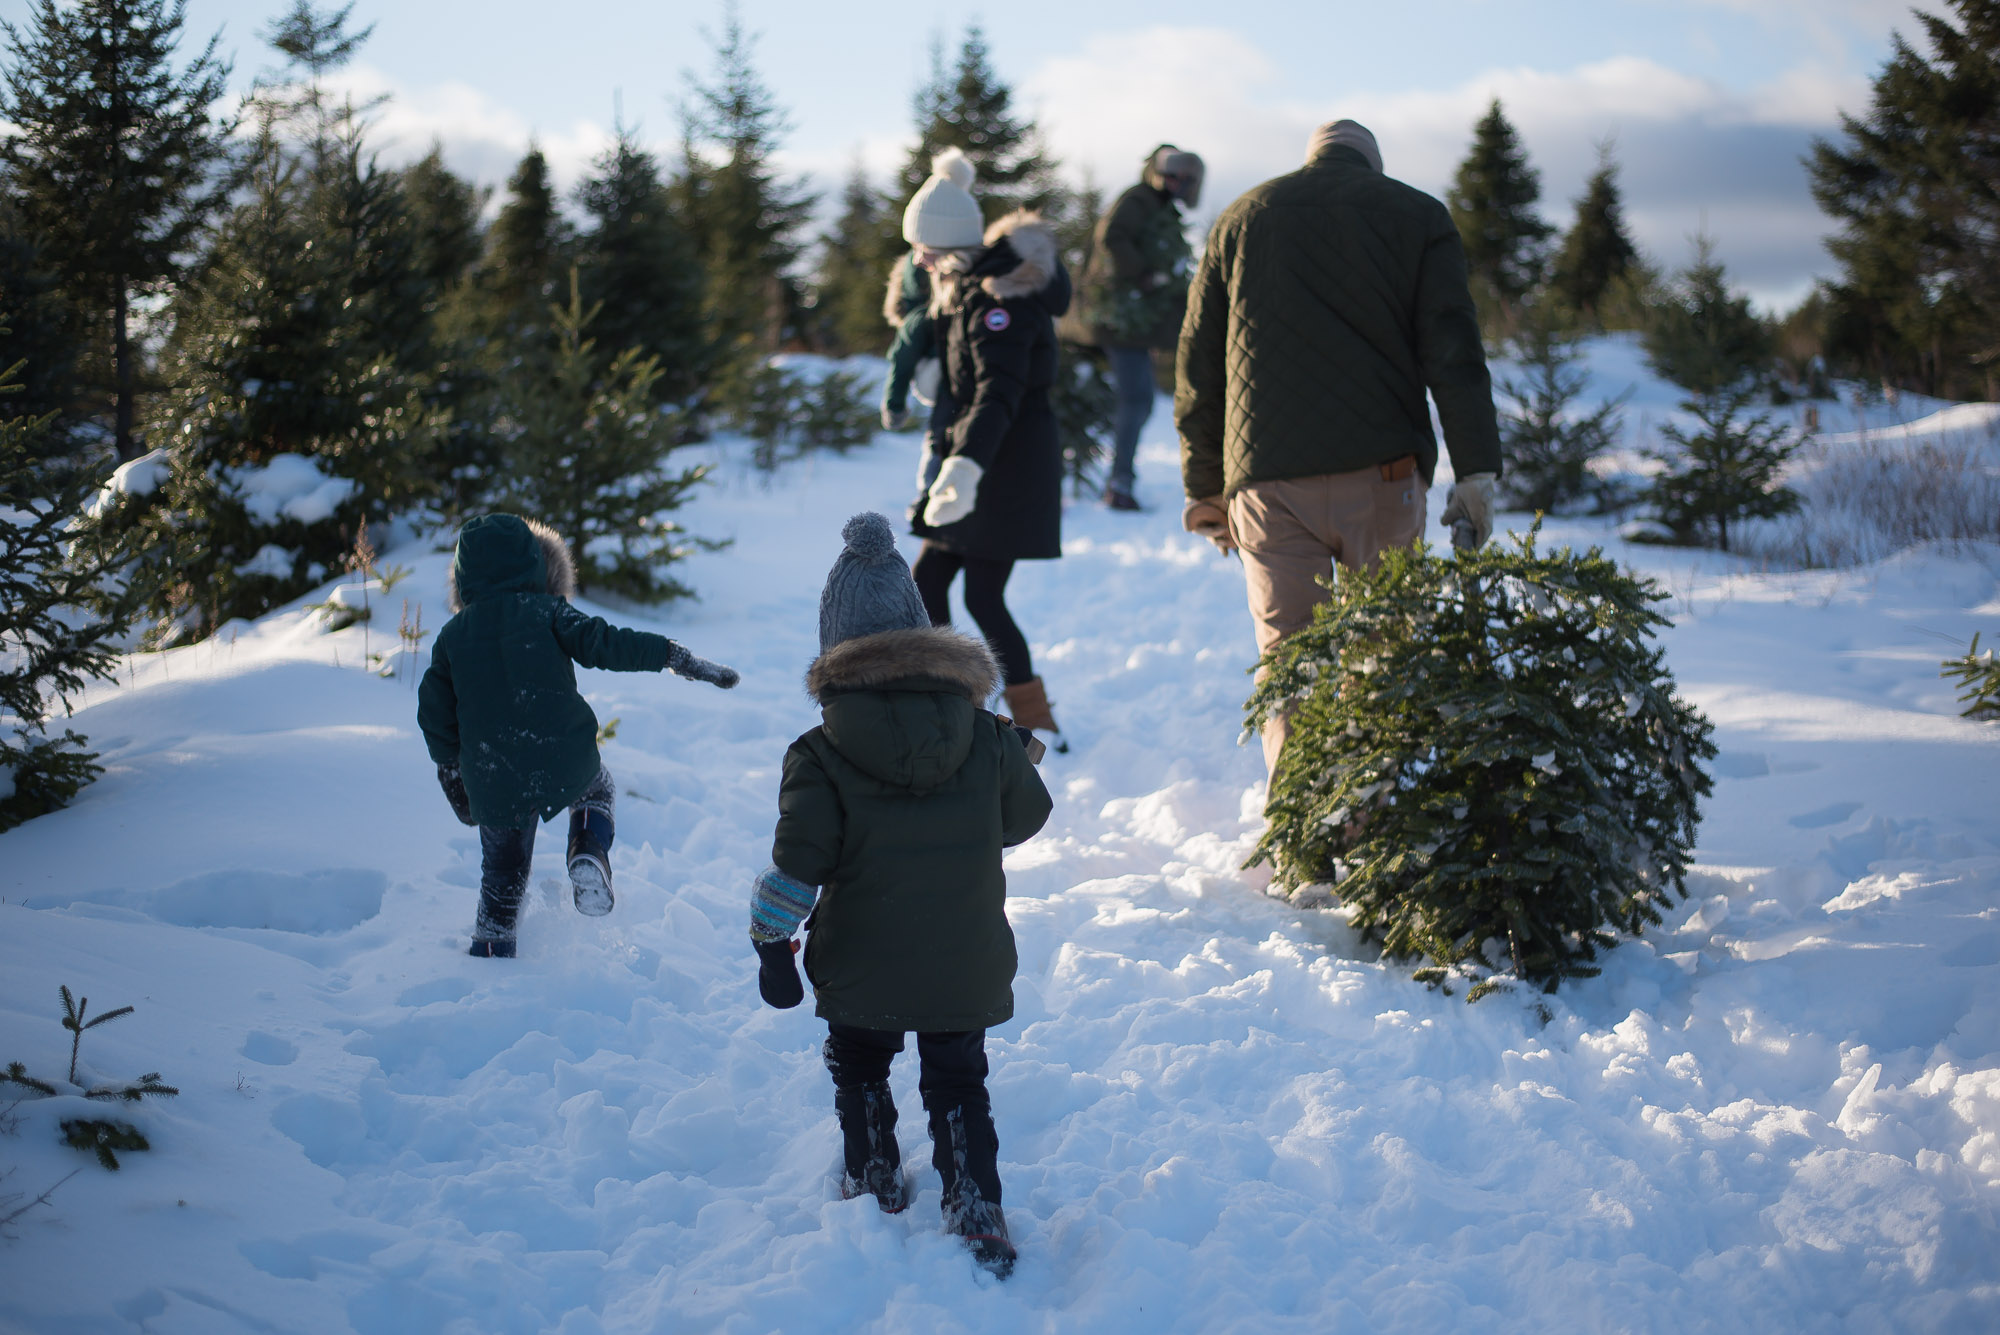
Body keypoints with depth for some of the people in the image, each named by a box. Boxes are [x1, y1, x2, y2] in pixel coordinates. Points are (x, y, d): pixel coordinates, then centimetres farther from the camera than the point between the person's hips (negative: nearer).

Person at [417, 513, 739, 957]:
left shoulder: (451, 636, 8)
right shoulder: (545, 612, -1)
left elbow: (435, 716, 10)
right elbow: (604, 643, -14)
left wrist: (452, 775, 23)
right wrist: (678, 658, -13)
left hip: (493, 784, 2)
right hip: (566, 765, -2)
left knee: (502, 877, 21)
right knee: (596, 788, 31)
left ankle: (490, 957, 24)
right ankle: (589, 857, 4)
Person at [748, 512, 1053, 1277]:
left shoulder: (820, 758, -15)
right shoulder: (987, 739, -7)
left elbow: (796, 865, -17)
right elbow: (1026, 814, 8)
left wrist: (771, 944, -4)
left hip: (861, 970, -1)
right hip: (965, 968, 2)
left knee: (859, 1071, 24)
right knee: (958, 1084, 15)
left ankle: (874, 1184, 35)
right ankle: (977, 1214, 9)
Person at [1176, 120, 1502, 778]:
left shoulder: (1242, 218, 16)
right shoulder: (1418, 216, 10)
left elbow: (1198, 365, 14)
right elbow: (1454, 353, 0)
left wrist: (1205, 489, 18)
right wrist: (1476, 474, -2)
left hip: (1267, 479, 1)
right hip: (1381, 474, -1)